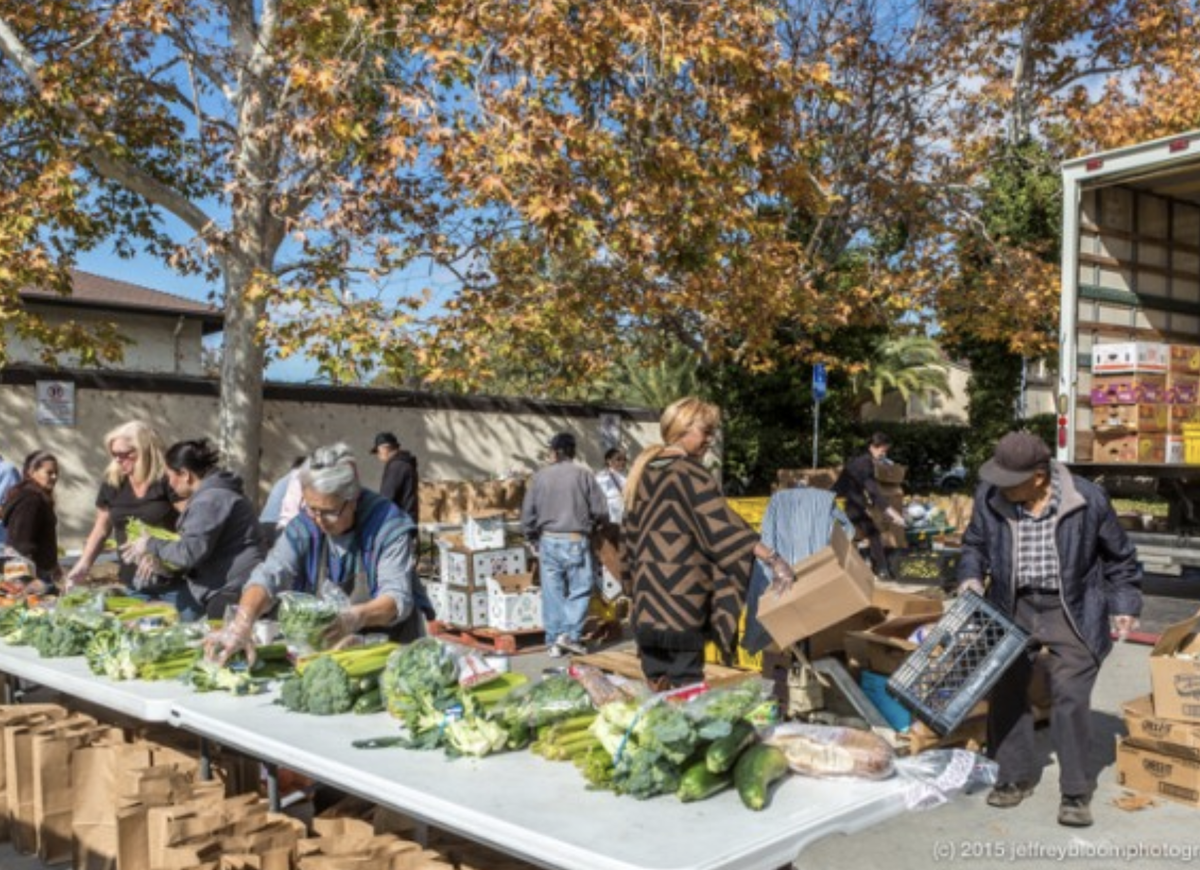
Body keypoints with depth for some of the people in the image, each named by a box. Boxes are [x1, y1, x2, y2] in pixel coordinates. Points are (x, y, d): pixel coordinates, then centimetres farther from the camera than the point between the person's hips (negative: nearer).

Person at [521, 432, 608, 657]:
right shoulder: (584, 475, -5)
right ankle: (570, 635, -5)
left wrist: (532, 539, 17)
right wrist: (589, 519, 18)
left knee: (552, 592, 8)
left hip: (548, 540, 3)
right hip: (576, 540, -3)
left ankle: (554, 641, 13)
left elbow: (527, 512, 3)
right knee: (580, 589, 6)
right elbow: (600, 511, -4)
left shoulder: (540, 477, 2)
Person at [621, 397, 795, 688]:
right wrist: (772, 558, -23)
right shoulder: (689, 472, -11)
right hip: (680, 596, -8)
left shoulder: (645, 469, 13)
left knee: (658, 689, 14)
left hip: (648, 600, 8)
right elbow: (721, 523, -20)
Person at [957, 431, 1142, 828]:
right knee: (1006, 692, 7)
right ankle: (1015, 777, 24)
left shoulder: (1088, 500, -15)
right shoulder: (989, 497, -9)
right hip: (1013, 609, 3)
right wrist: (971, 576, -8)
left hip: (1072, 612, -3)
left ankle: (1076, 792, 7)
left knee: (1071, 698, -7)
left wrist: (1125, 605, 0)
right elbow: (975, 544, 9)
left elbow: (1118, 556, 1)